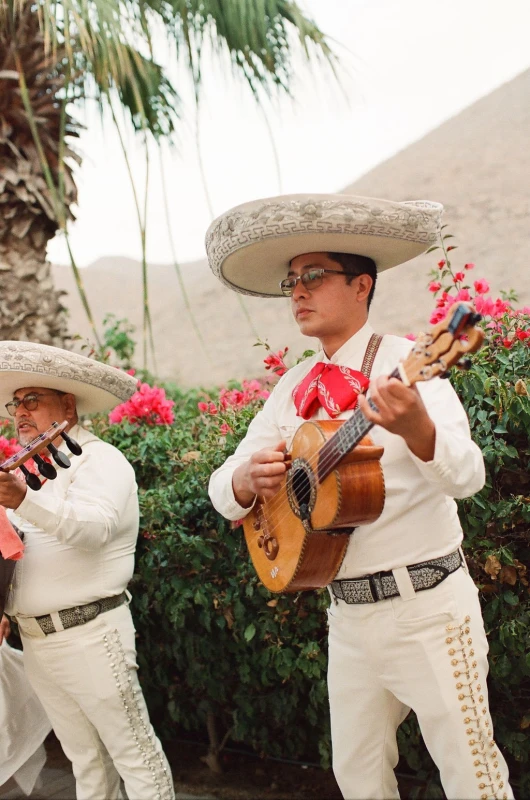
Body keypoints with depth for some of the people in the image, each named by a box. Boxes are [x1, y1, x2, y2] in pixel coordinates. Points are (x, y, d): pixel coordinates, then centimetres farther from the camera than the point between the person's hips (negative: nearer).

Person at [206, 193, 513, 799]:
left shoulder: (405, 364, -11)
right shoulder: (291, 391, 6)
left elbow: (466, 478, -23)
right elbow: (223, 487, 9)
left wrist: (415, 428, -44)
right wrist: (248, 480, -15)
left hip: (426, 607, -6)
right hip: (348, 613, 6)